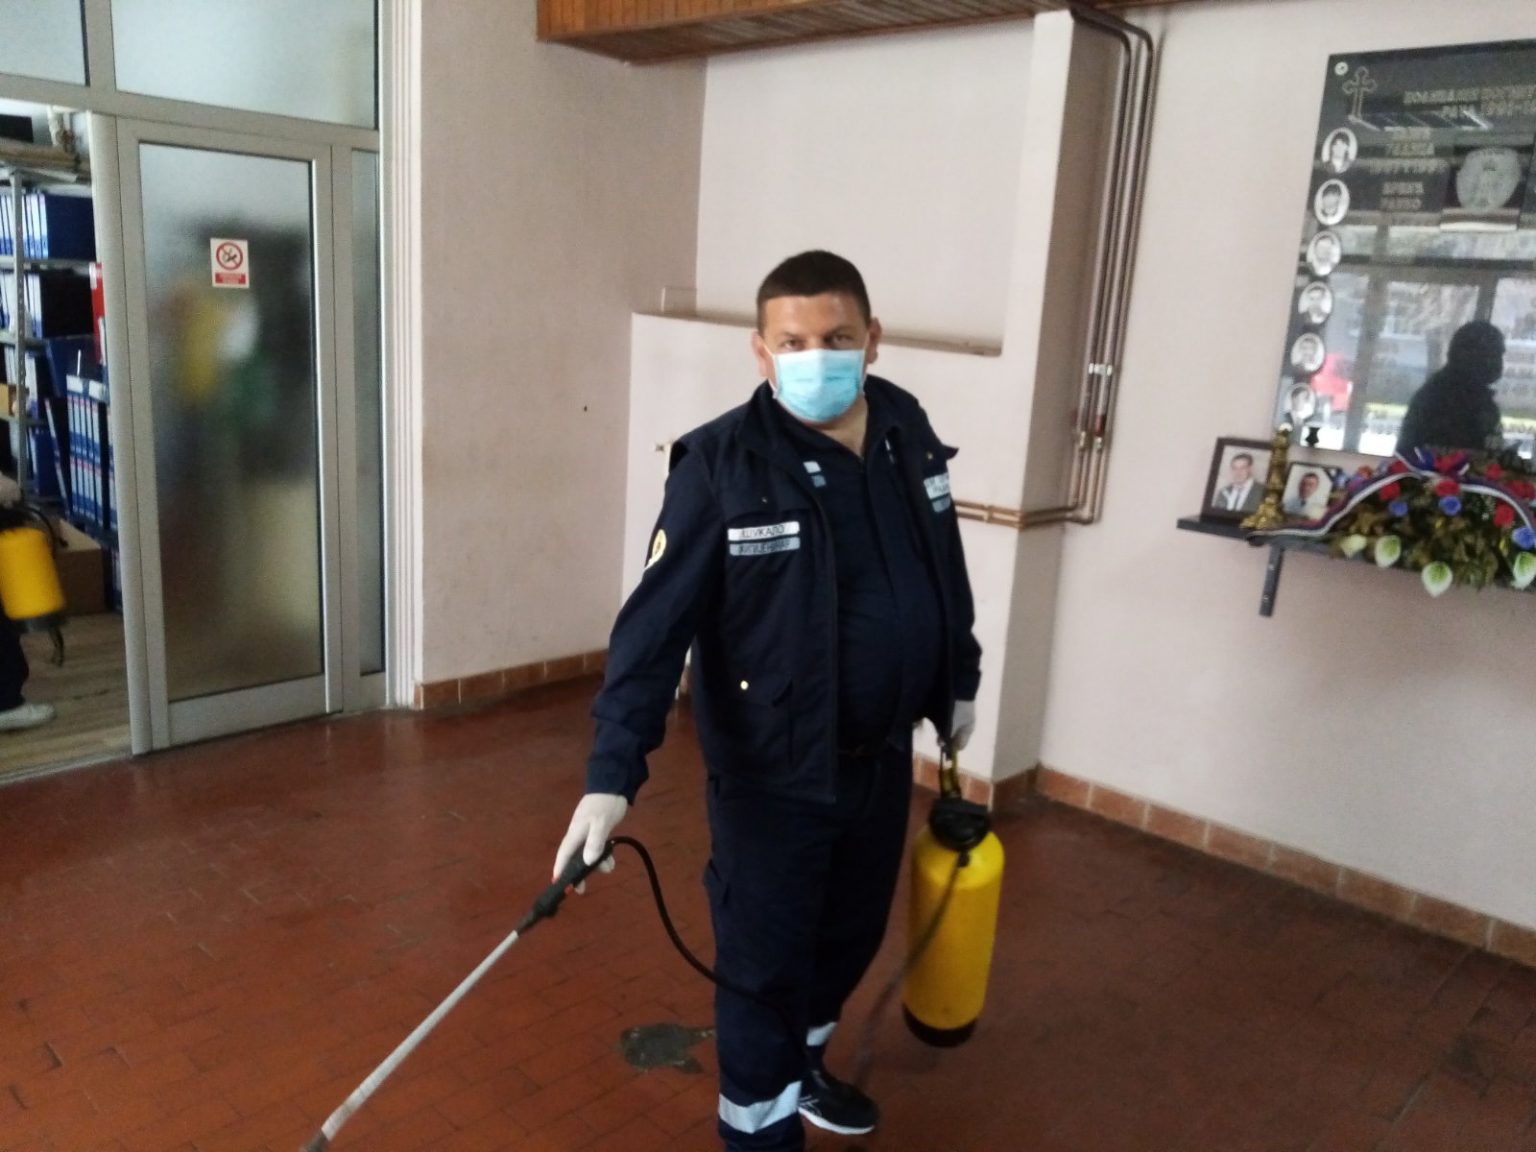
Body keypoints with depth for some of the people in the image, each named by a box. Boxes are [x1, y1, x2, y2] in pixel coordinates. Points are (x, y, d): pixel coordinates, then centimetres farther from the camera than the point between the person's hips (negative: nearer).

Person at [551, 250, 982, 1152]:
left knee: (854, 931, 24)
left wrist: (959, 683, 18)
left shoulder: (908, 431, -3)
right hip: (772, 771, -6)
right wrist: (613, 774, -29)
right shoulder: (722, 464, -20)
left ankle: (801, 1062, 52)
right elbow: (656, 625, -23)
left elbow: (944, 569, 11)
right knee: (765, 958, 7)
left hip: (883, 755, 7)